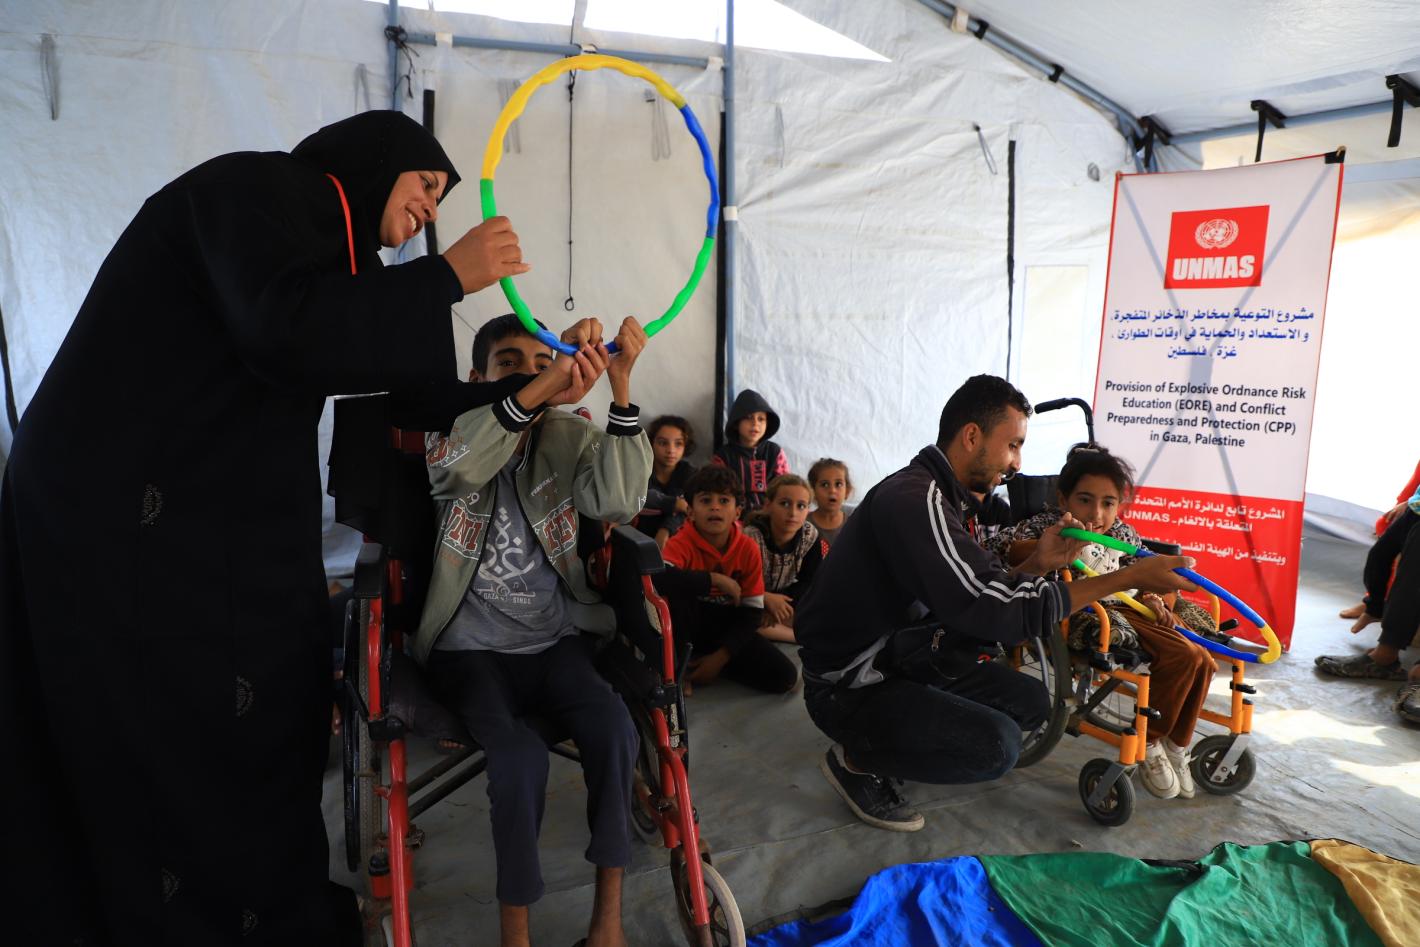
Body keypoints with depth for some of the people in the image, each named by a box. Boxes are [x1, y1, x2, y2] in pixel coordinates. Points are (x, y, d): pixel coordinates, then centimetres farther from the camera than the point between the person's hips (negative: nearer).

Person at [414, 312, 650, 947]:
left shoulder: (568, 438, 3)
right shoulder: (449, 433, -2)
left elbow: (617, 502, -17)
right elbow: (458, 466, -29)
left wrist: (620, 384, -28)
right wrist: (543, 389, -43)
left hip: (557, 641, 2)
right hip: (470, 650, -2)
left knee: (614, 728, -24)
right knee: (521, 757, -27)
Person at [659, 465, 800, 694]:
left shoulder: (748, 548, -10)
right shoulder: (681, 544, -19)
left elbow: (752, 611, -7)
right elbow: (659, 577, -43)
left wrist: (721, 656, -18)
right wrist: (716, 579, -34)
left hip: (727, 627, 4)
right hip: (690, 624, -4)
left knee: (784, 677, -13)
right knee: (676, 590, -35)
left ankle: (713, 662, 5)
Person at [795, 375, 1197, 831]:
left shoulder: (942, 497, 7)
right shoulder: (914, 500, -25)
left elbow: (978, 597, 10)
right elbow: (994, 613, -28)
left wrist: (1037, 566, -6)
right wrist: (1128, 578, -22)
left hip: (905, 659, 10)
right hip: (851, 687, -10)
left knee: (1031, 702, 7)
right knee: (995, 744, -24)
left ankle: (888, 740, 14)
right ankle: (855, 761, -1)